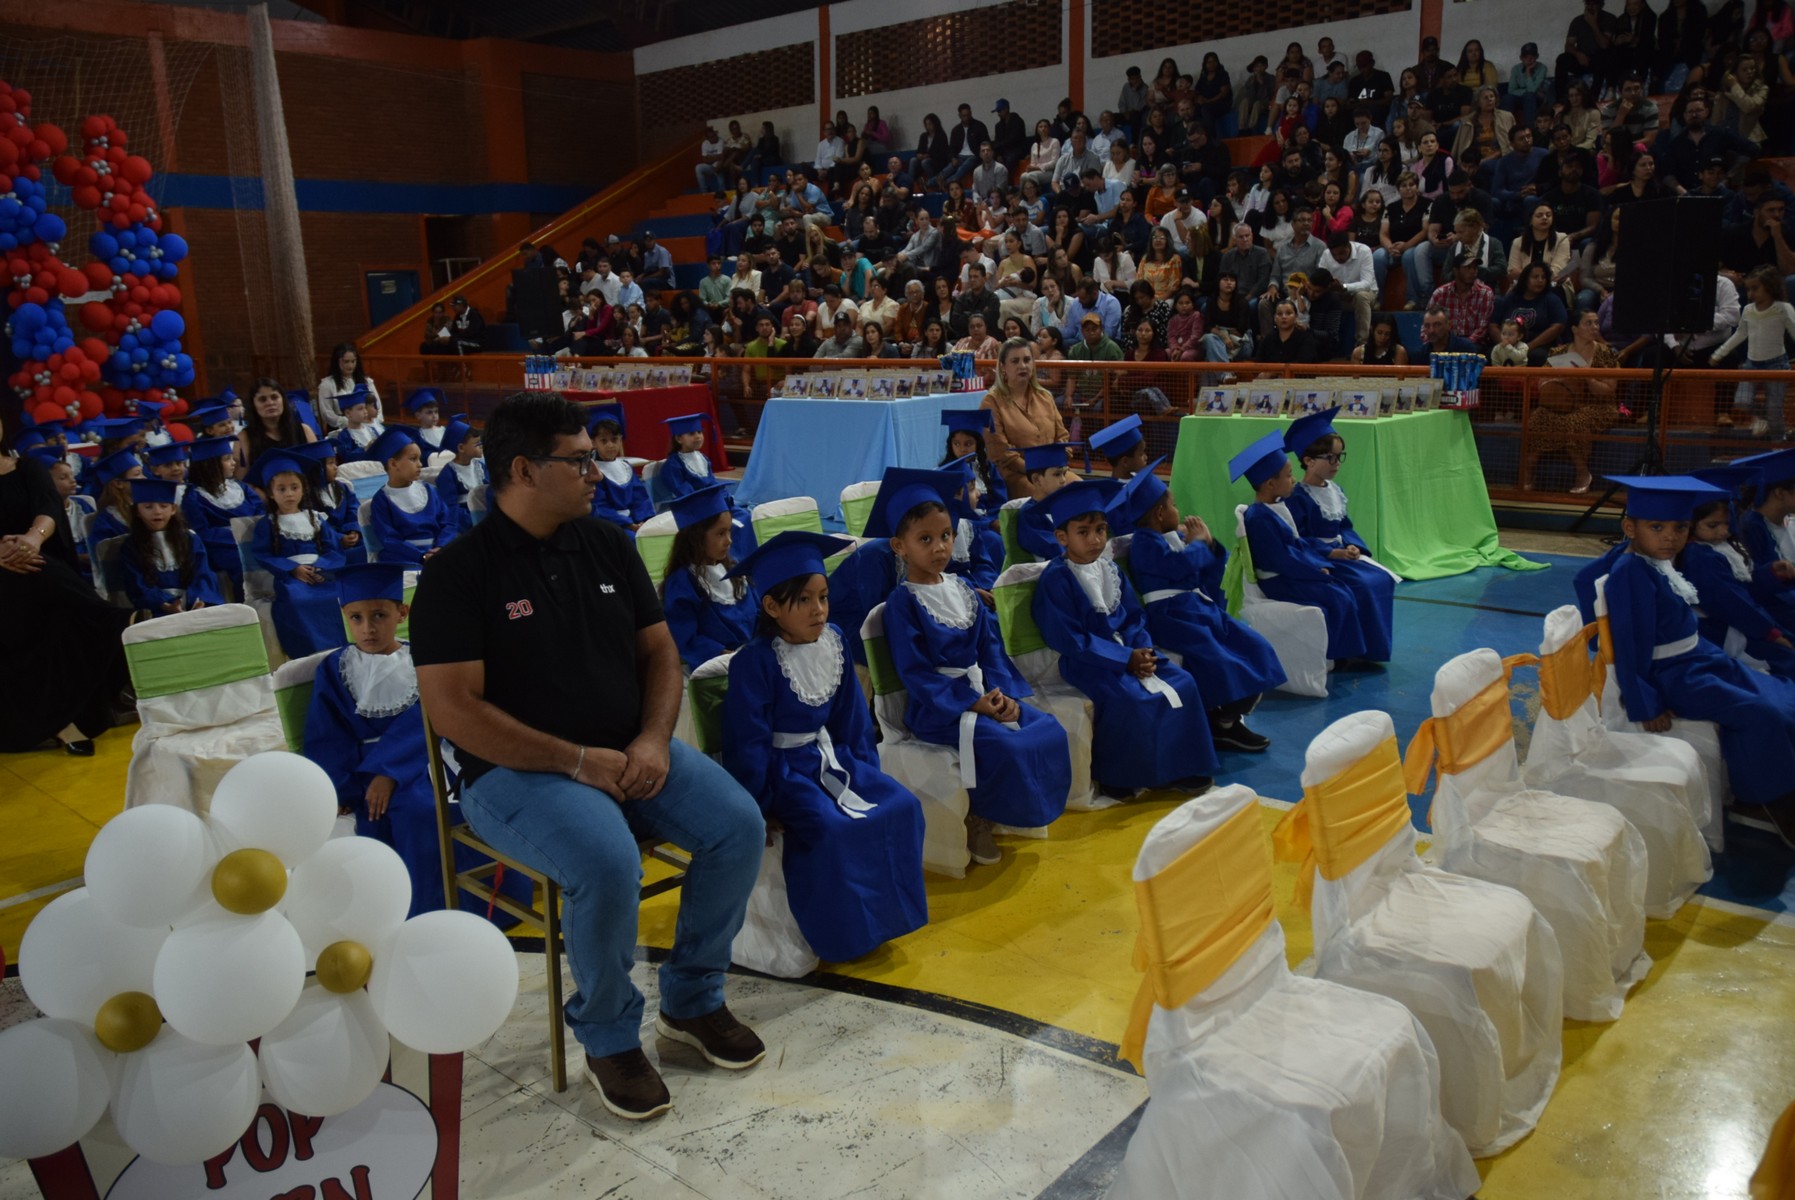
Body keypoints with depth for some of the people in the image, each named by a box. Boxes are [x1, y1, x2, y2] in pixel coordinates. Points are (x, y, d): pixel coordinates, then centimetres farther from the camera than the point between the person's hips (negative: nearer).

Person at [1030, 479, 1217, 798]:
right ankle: (1115, 780, -8)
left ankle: (1178, 768, 7)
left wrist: (1142, 650, -9)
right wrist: (1125, 658, -19)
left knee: (1181, 684, -6)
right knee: (1130, 699, -30)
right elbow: (1070, 640, -19)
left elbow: (1134, 617, 12)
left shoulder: (1109, 568, 8)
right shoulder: (1056, 579, -15)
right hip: (1085, 662, -8)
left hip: (1126, 650, 8)